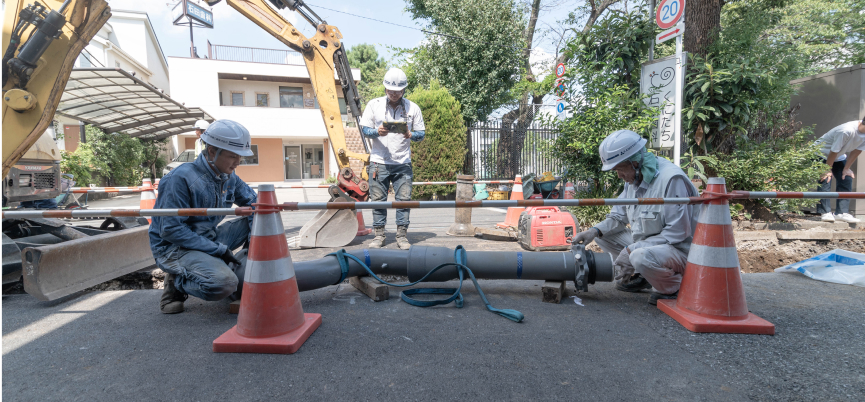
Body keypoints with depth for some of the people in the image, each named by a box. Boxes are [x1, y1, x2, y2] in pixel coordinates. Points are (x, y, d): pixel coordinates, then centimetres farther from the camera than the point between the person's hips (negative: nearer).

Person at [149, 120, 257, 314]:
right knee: (223, 284, -32)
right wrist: (218, 249, -26)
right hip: (174, 246, -7)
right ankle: (178, 282, -1)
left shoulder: (229, 177, 1)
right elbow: (170, 230, -24)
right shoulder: (180, 179, -22)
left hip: (209, 238, 8)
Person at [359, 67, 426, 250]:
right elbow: (364, 129, 5)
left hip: (403, 163, 0)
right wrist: (377, 132, -17)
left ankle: (402, 236, 10)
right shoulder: (374, 105, 6)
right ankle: (379, 235, 14)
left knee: (404, 199, -1)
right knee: (378, 199, 3)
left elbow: (421, 134, 8)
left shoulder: (413, 108, 7)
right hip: (379, 162, 0)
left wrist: (410, 135, -15)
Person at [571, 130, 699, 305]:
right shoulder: (634, 177, 2)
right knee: (602, 235, -1)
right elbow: (619, 216, 9)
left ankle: (671, 288, -4)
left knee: (641, 257, -36)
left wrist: (632, 250, -27)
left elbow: (677, 232, -26)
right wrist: (595, 231, -10)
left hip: (680, 249, -8)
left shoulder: (672, 179, -24)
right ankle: (639, 277, 11)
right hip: (644, 244, 8)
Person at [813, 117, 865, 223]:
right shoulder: (846, 131, -36)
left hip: (839, 157, 8)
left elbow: (856, 151, -3)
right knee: (825, 180, -17)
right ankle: (825, 213, -14)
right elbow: (834, 151, -26)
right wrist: (828, 169, -17)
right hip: (821, 154, -8)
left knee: (847, 179, -1)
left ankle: (842, 213, 1)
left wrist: (846, 168, -2)